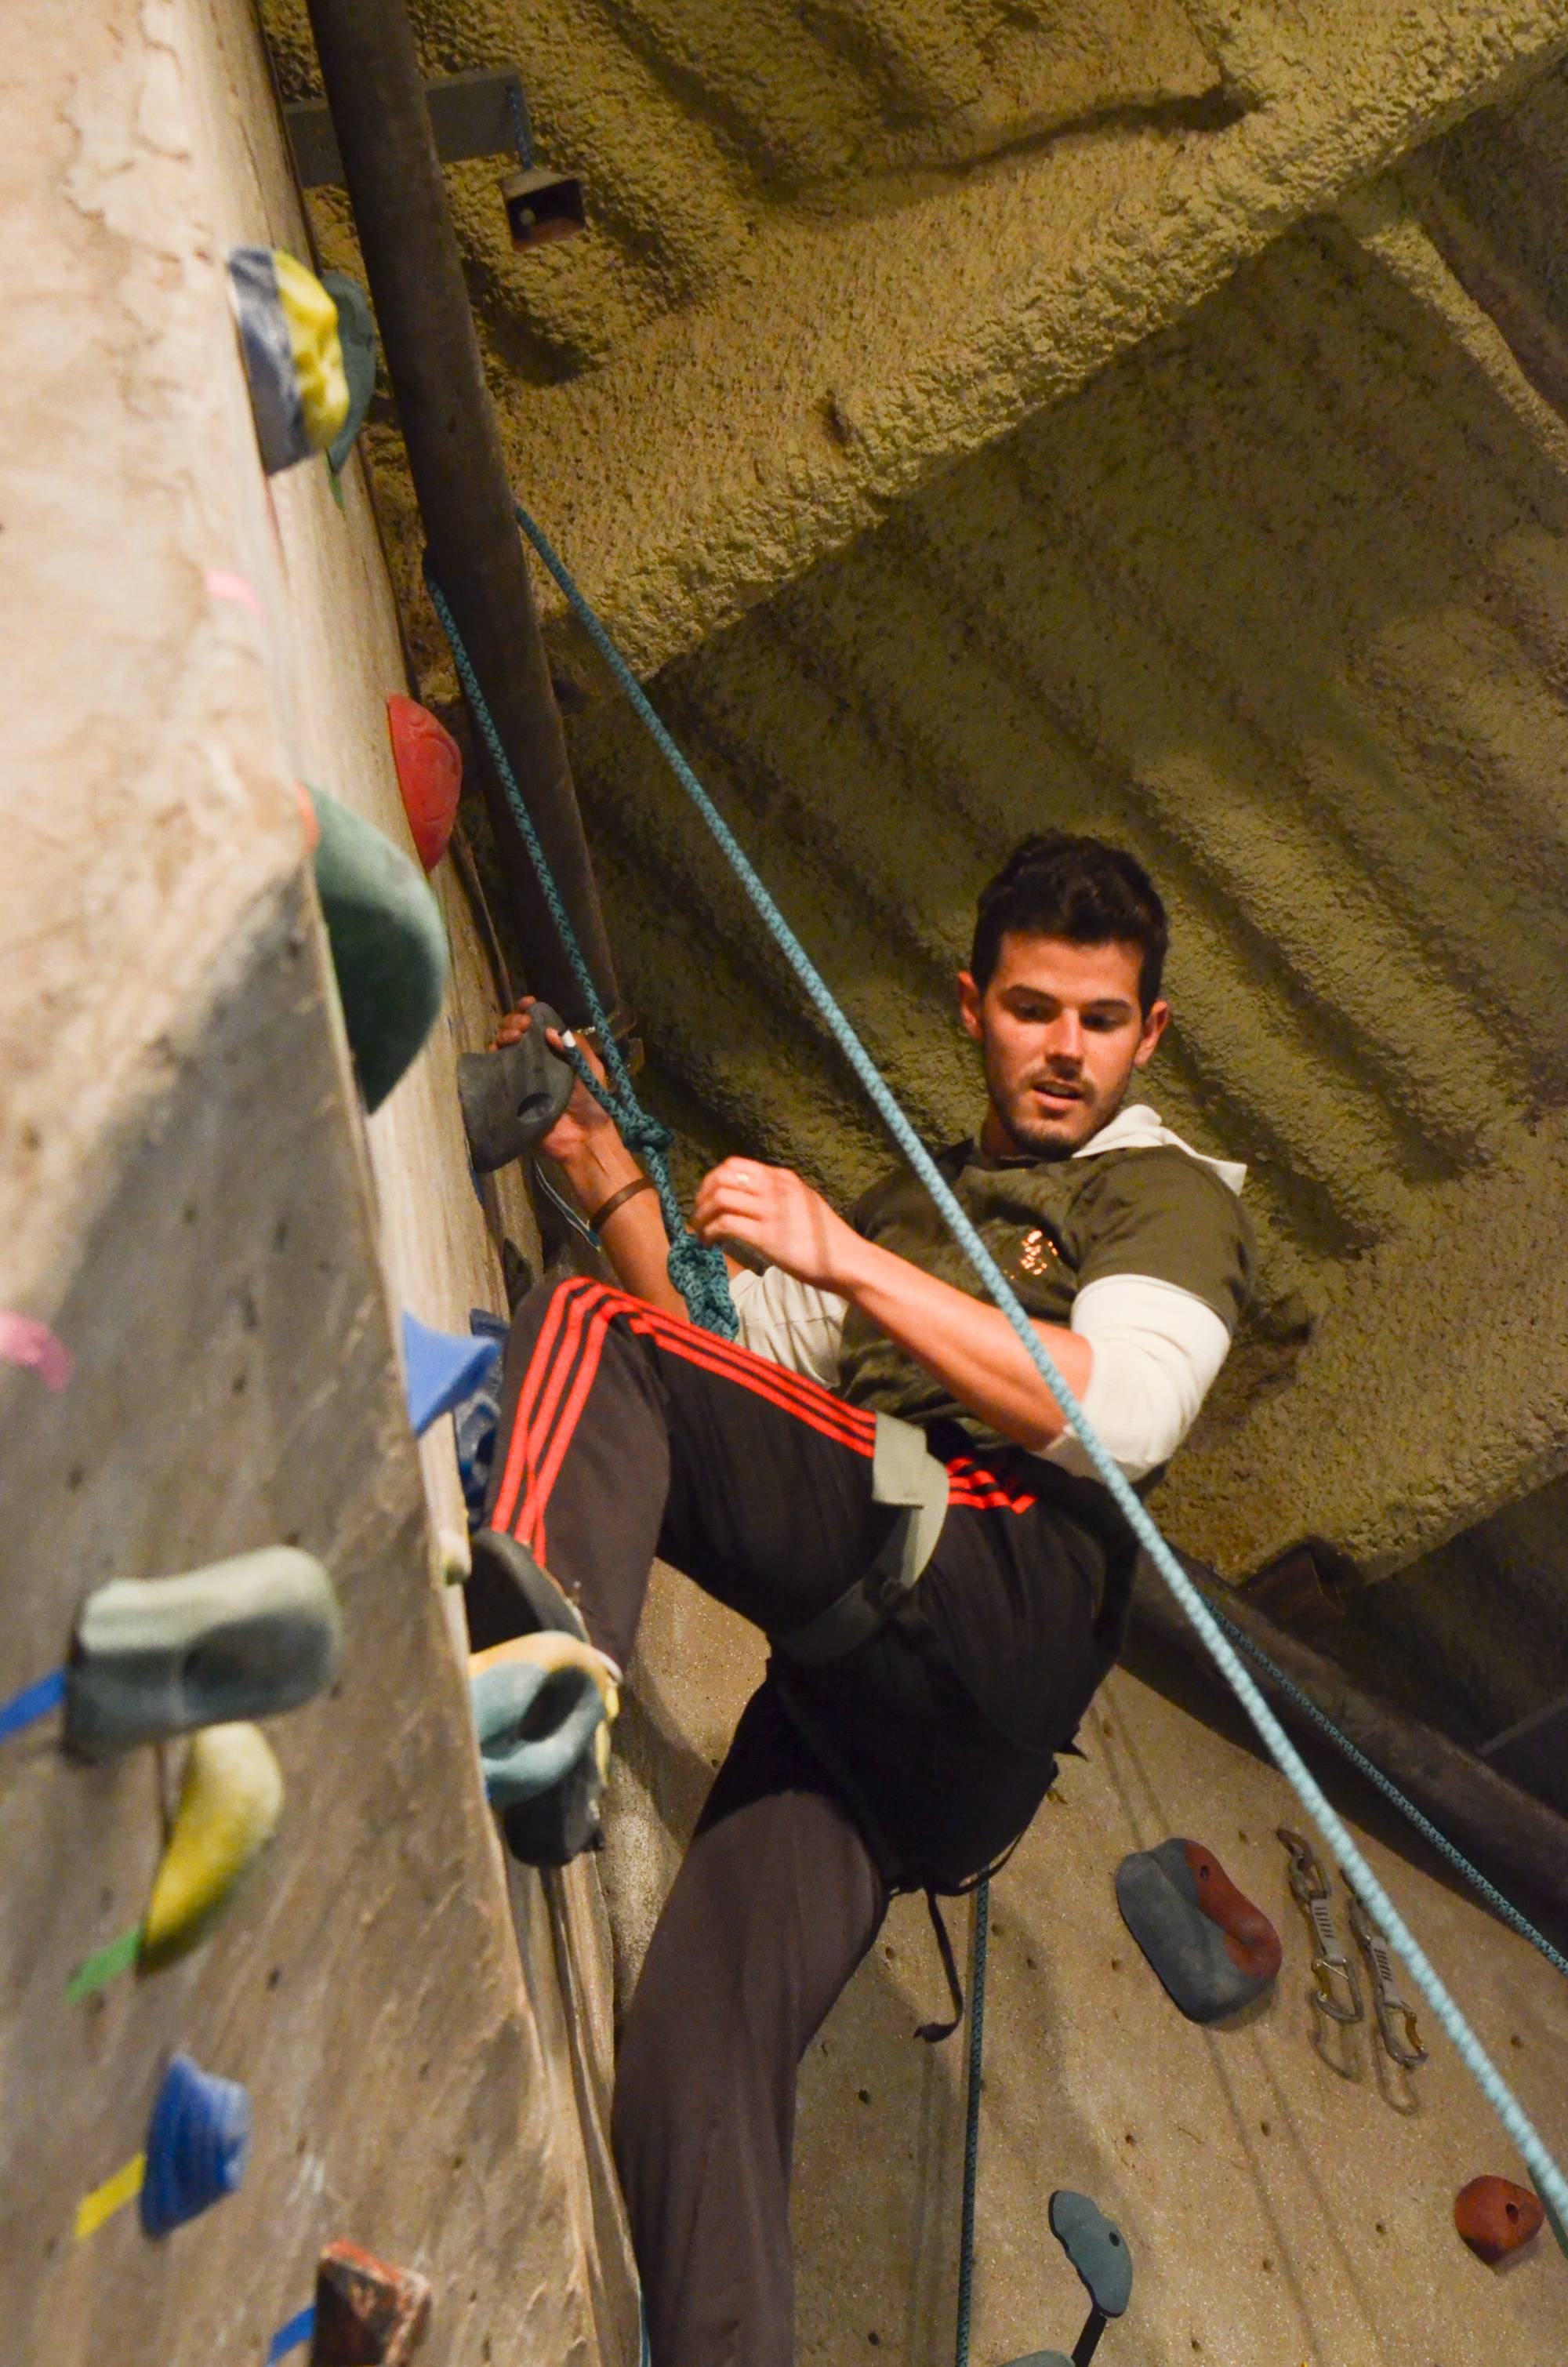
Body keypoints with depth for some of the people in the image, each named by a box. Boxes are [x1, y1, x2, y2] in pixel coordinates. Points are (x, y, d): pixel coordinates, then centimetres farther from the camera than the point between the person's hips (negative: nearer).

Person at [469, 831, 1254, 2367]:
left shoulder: (1173, 1194, 15)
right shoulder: (914, 1200, 37)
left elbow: (1123, 1414, -6)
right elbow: (733, 1362, 30)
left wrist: (848, 1260, -10)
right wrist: (609, 1175, 18)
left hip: (999, 1587, -6)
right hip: (855, 1686, 6)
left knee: (581, 1331, -22)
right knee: (700, 2036, -14)